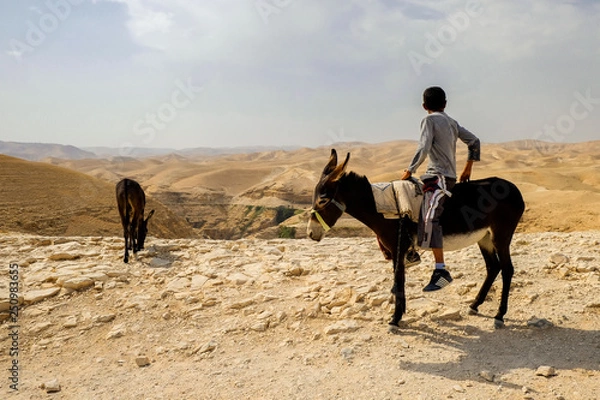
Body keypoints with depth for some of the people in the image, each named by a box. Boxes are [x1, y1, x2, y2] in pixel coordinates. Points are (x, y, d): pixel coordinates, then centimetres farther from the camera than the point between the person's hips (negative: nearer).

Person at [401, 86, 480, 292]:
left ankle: (441, 270, -32)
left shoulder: (429, 120, -2)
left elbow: (423, 149, -14)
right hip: (450, 175, 10)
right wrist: (468, 168, 29)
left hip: (439, 176, -10)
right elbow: (474, 141, 23)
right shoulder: (452, 122, 20)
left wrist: (410, 170, -4)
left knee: (429, 217, -23)